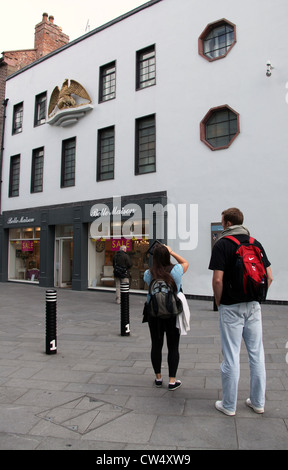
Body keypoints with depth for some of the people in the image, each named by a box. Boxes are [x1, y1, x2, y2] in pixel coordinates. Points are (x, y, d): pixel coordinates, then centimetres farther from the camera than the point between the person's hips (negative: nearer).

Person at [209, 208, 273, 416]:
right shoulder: (256, 243, 7)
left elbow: (218, 280, -16)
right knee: (257, 353, 14)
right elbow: (269, 277, 6)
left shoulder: (222, 244, -10)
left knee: (231, 356, 4)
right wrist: (255, 296, 14)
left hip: (231, 307, -5)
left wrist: (218, 302, -2)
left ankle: (229, 405, 17)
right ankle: (258, 402, 27)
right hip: (253, 306, 5)